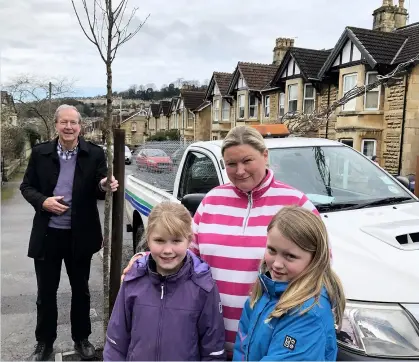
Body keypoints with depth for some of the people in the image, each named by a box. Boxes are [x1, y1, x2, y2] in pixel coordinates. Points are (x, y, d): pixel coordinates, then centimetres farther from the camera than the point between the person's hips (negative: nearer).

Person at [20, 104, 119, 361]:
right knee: (46, 292, 14)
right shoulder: (40, 152, -2)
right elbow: (26, 186, 4)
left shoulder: (94, 154, -5)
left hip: (80, 235, 0)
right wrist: (43, 201, -16)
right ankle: (44, 341, 35)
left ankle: (82, 339, 36)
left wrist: (105, 187, -28)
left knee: (81, 290, 16)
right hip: (47, 234, 1)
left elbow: (98, 191, -4)